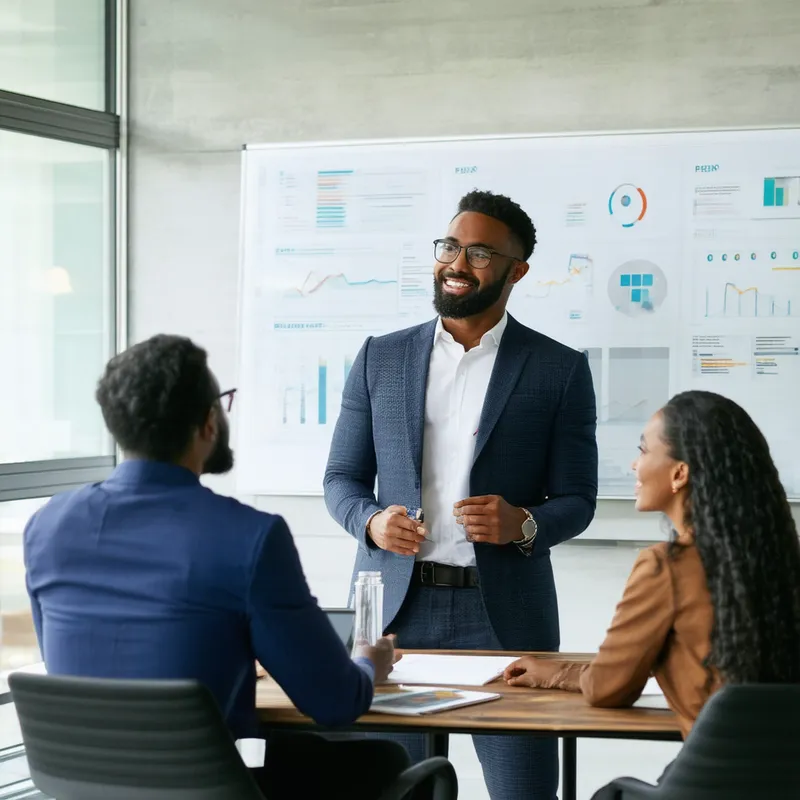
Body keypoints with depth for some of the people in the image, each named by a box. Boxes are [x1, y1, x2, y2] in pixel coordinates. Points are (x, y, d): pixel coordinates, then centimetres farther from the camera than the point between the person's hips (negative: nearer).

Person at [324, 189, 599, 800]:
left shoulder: (560, 370, 3)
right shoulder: (380, 358, 9)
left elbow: (576, 500, 4)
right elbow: (342, 477, 12)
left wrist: (524, 524, -17)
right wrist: (372, 520, -10)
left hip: (504, 612, -2)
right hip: (394, 607, 2)